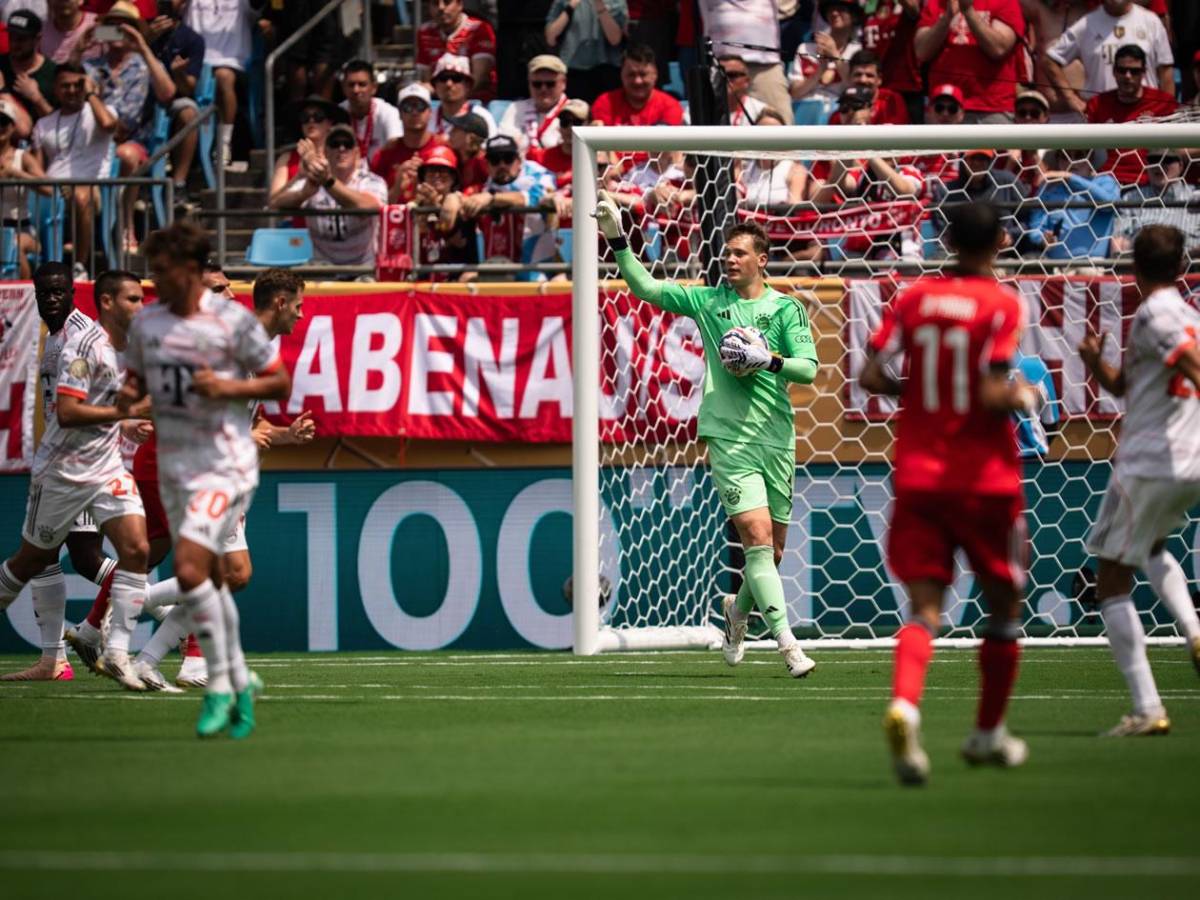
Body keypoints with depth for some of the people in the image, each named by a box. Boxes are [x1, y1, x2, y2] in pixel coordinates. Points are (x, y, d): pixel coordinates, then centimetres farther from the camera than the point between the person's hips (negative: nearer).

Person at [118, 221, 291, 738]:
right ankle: (239, 685, 26)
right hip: (173, 465, 7)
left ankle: (220, 685, -10)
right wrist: (128, 395, -4)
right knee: (207, 579, 12)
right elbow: (136, 375, 19)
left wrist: (227, 387, -19)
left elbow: (280, 384, -4)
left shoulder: (233, 321, -10)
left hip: (224, 466, -7)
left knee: (189, 568, -20)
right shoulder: (146, 322, 6)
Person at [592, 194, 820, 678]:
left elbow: (808, 368, -3)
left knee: (773, 551, 10)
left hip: (777, 439, 2)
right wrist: (617, 240, -4)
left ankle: (739, 610, 40)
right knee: (757, 536, -16)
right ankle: (787, 642, -18)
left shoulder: (786, 308, 4)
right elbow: (645, 286, 6)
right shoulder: (708, 302, 6)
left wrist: (770, 361, -19)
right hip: (730, 438, -2)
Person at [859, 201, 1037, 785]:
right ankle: (989, 733, 25)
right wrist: (1024, 396, 2)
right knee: (1004, 605, 17)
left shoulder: (914, 298, 3)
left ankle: (904, 705, -31)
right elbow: (993, 394, -18)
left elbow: (871, 375, -3)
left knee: (924, 606, -3)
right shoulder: (1002, 305, -10)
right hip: (985, 479, -3)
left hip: (917, 476, 3)